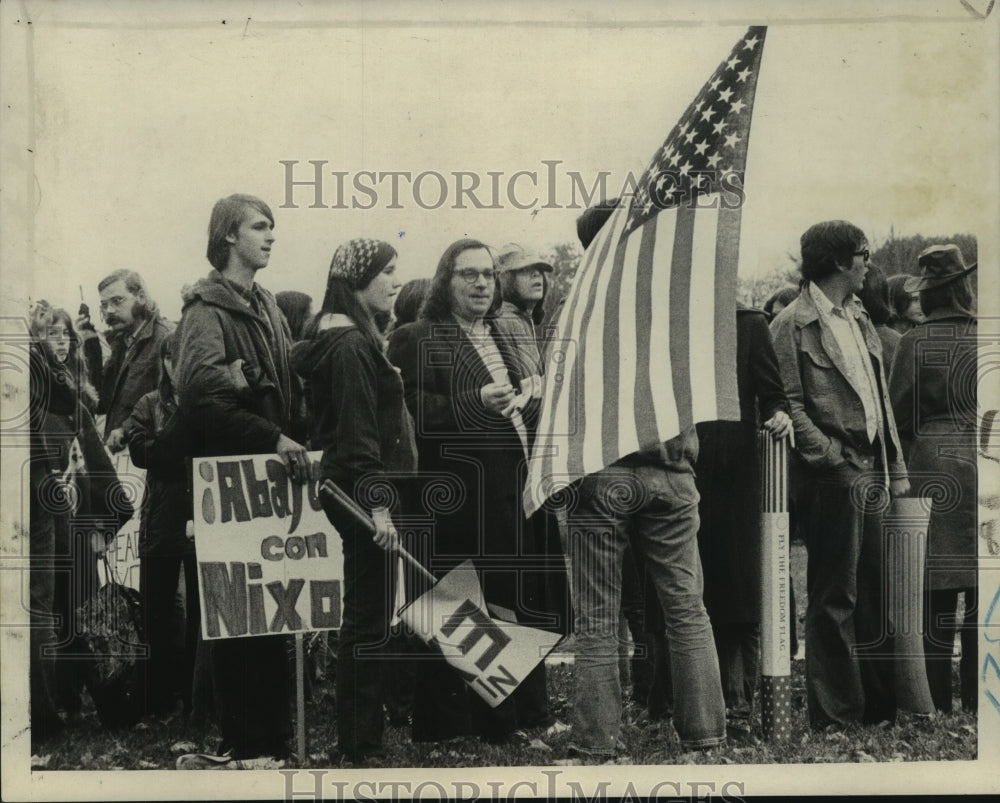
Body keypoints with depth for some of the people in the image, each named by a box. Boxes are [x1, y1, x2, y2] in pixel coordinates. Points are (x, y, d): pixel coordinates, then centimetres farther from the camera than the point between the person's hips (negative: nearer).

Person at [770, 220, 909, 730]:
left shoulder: (858, 319, 17)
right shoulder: (794, 324, -8)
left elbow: (880, 398, 17)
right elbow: (788, 402, -14)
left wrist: (895, 470, 13)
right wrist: (830, 457, -17)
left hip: (869, 475, 8)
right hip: (832, 477, -8)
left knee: (872, 595, 13)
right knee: (834, 598, -1)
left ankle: (880, 706, 23)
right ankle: (834, 715, 8)